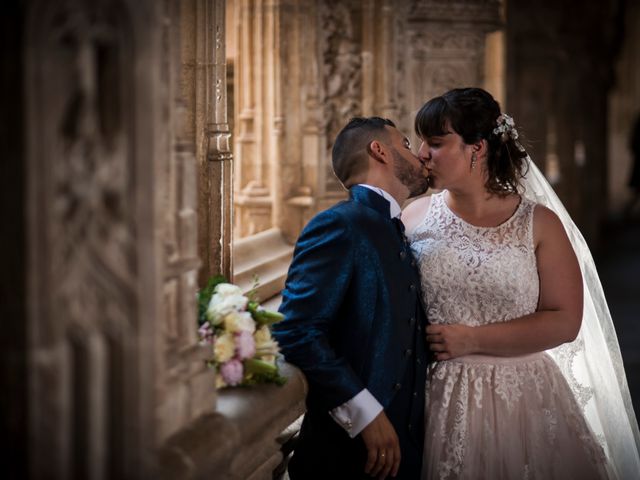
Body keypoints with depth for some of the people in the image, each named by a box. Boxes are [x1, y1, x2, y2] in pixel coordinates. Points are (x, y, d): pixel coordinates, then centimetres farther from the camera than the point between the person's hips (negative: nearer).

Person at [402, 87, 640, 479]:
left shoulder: (538, 223, -2)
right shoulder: (416, 217, 3)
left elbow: (565, 321, -8)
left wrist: (472, 340, -13)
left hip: (519, 400, -1)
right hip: (434, 399, 1)